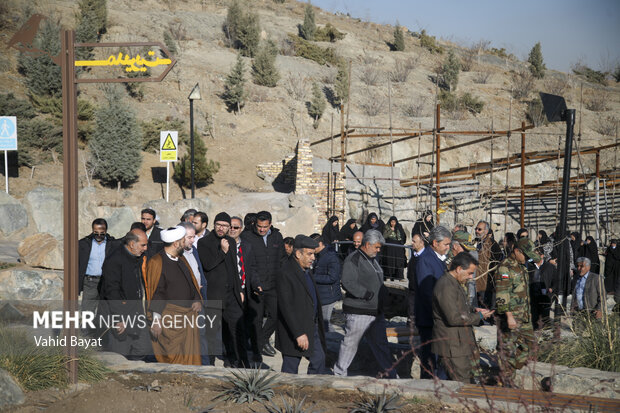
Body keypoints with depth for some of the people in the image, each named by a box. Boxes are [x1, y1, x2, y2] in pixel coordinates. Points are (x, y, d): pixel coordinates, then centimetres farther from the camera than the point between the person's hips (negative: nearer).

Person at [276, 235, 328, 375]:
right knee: (290, 368, 3)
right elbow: (286, 307, -24)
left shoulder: (306, 270, 9)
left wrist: (317, 324, 19)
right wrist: (299, 333, -25)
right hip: (294, 330, -9)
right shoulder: (286, 273, -21)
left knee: (319, 360, 13)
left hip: (312, 328, 9)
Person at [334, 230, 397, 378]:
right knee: (350, 342, 2)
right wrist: (367, 294, -25)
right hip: (358, 312, -8)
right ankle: (339, 374, 16)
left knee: (381, 343, 10)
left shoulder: (372, 259, 17)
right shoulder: (353, 260, -13)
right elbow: (348, 283, -23)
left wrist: (383, 292, 15)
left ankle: (390, 375, 14)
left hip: (376, 311, 8)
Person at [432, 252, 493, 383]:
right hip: (451, 347, -11)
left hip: (460, 344, 11)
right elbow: (454, 318, -25)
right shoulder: (446, 286, -20)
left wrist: (473, 310, 8)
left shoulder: (455, 283, 15)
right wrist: (478, 316, -14)